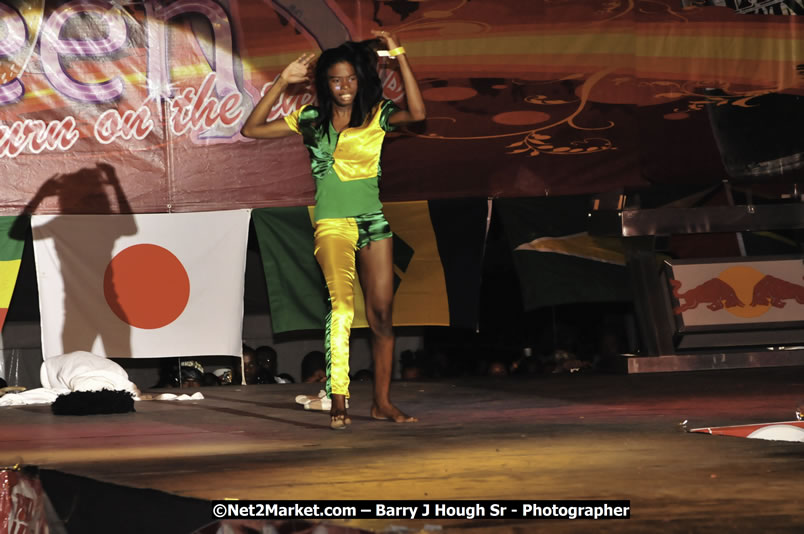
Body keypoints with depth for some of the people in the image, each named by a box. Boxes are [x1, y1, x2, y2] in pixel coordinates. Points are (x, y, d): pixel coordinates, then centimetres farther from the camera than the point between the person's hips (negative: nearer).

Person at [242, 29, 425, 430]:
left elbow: (416, 113, -18)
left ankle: (382, 401, 14)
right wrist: (282, 82, 2)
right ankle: (338, 401, -26)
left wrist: (399, 57, -18)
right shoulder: (310, 119, 7)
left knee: (381, 313, 2)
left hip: (373, 221, 2)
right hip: (332, 222, -2)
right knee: (341, 302, -21)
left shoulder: (377, 115, 3)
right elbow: (252, 129, 6)